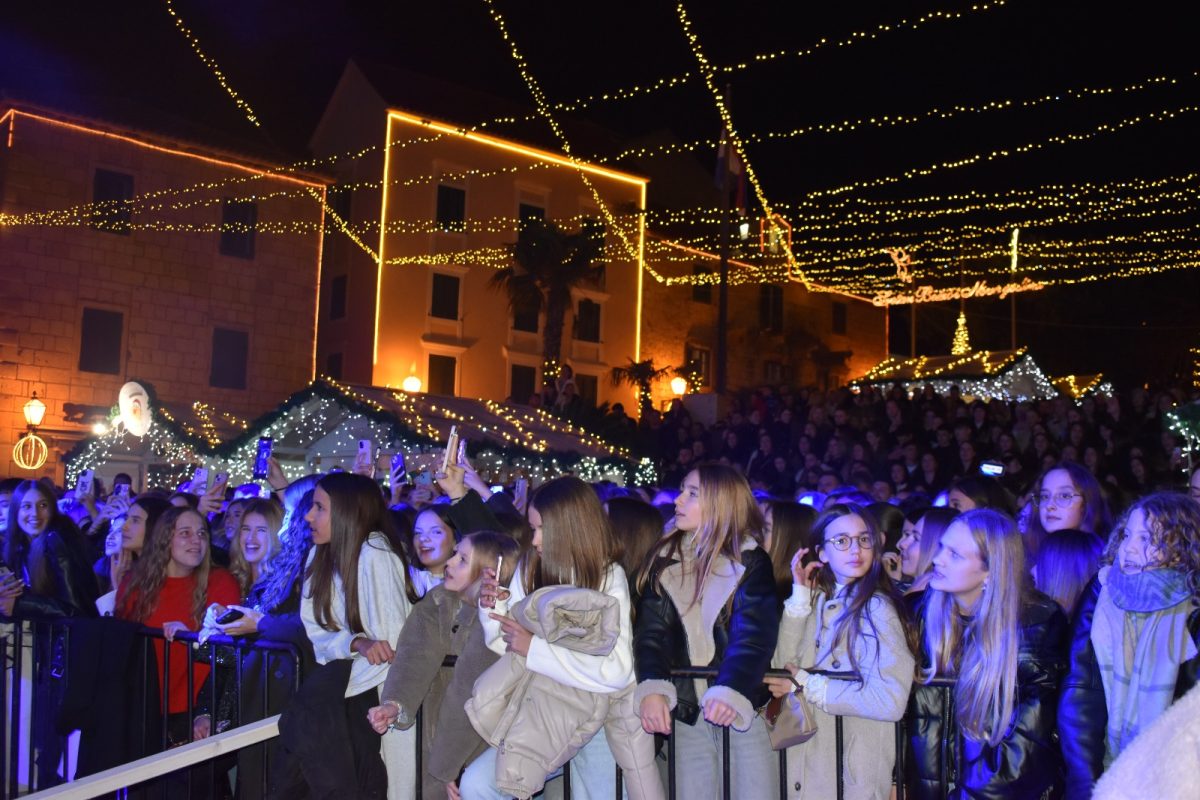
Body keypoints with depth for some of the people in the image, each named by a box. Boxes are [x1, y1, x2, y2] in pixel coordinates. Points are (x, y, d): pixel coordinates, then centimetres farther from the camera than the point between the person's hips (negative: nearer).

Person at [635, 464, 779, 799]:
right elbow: (652, 630, -4)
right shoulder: (664, 560, 5)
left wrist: (731, 692, -31)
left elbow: (755, 635, -14)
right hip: (687, 712, 2)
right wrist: (652, 688, -21)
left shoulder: (751, 561, -3)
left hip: (744, 708, -2)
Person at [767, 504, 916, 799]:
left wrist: (808, 685, -15)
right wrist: (800, 597, -9)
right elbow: (785, 667, -4)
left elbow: (890, 701, -23)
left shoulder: (876, 608, -15)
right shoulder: (818, 599, 5)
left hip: (853, 770, -6)